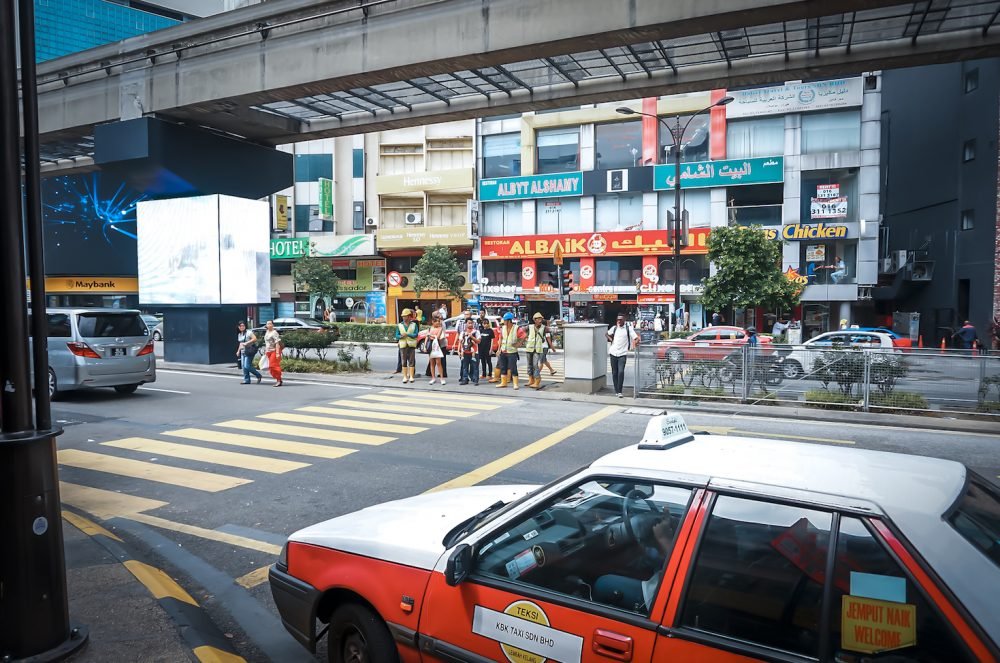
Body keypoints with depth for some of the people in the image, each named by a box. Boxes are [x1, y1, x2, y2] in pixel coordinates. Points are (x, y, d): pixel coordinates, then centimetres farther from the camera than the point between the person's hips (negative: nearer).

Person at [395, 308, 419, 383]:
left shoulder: (414, 325, 4)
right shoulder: (399, 325, 8)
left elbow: (416, 334, -6)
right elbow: (397, 335, 4)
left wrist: (407, 334, -18)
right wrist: (401, 336, -18)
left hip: (411, 345, -1)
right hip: (403, 345, 1)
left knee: (411, 361, 1)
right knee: (404, 361, 0)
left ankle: (411, 376, 7)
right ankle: (405, 377, 5)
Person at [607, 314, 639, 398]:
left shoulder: (628, 328, 2)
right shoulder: (614, 328, 11)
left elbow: (636, 338, -2)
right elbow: (607, 334, 27)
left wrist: (635, 343, -21)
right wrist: (610, 339, 9)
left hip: (622, 354, -3)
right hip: (613, 353, 4)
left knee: (621, 372, -16)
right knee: (614, 372, 7)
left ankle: (619, 391, -10)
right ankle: (616, 391, 18)